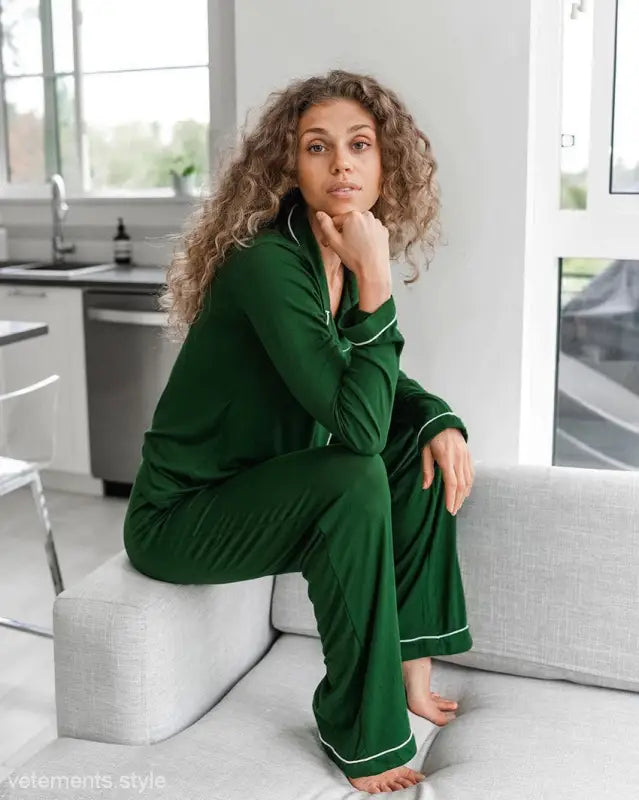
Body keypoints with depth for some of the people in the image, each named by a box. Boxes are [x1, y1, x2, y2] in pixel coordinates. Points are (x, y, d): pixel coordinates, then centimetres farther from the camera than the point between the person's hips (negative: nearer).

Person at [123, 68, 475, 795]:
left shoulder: (347, 261, -1)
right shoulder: (268, 265, -26)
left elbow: (381, 387, 12)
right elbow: (358, 427, -32)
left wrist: (442, 421, -7)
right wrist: (376, 285, -31)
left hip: (265, 490, 8)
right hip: (179, 518, -8)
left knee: (426, 440, -1)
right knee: (355, 482, -29)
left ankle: (410, 662, 4)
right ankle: (361, 733, -13)